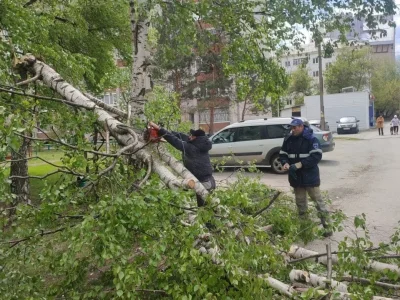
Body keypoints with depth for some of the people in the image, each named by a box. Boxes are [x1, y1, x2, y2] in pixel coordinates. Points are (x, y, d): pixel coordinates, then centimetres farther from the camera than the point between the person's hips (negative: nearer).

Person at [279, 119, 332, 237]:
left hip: (310, 176, -5)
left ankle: (327, 226, 8)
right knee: (300, 203, 15)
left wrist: (299, 165, -25)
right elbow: (282, 154, 10)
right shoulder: (288, 140, 5)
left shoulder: (311, 139, -10)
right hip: (296, 177, 5)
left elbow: (316, 156, -19)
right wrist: (285, 163, -14)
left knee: (318, 201, -1)